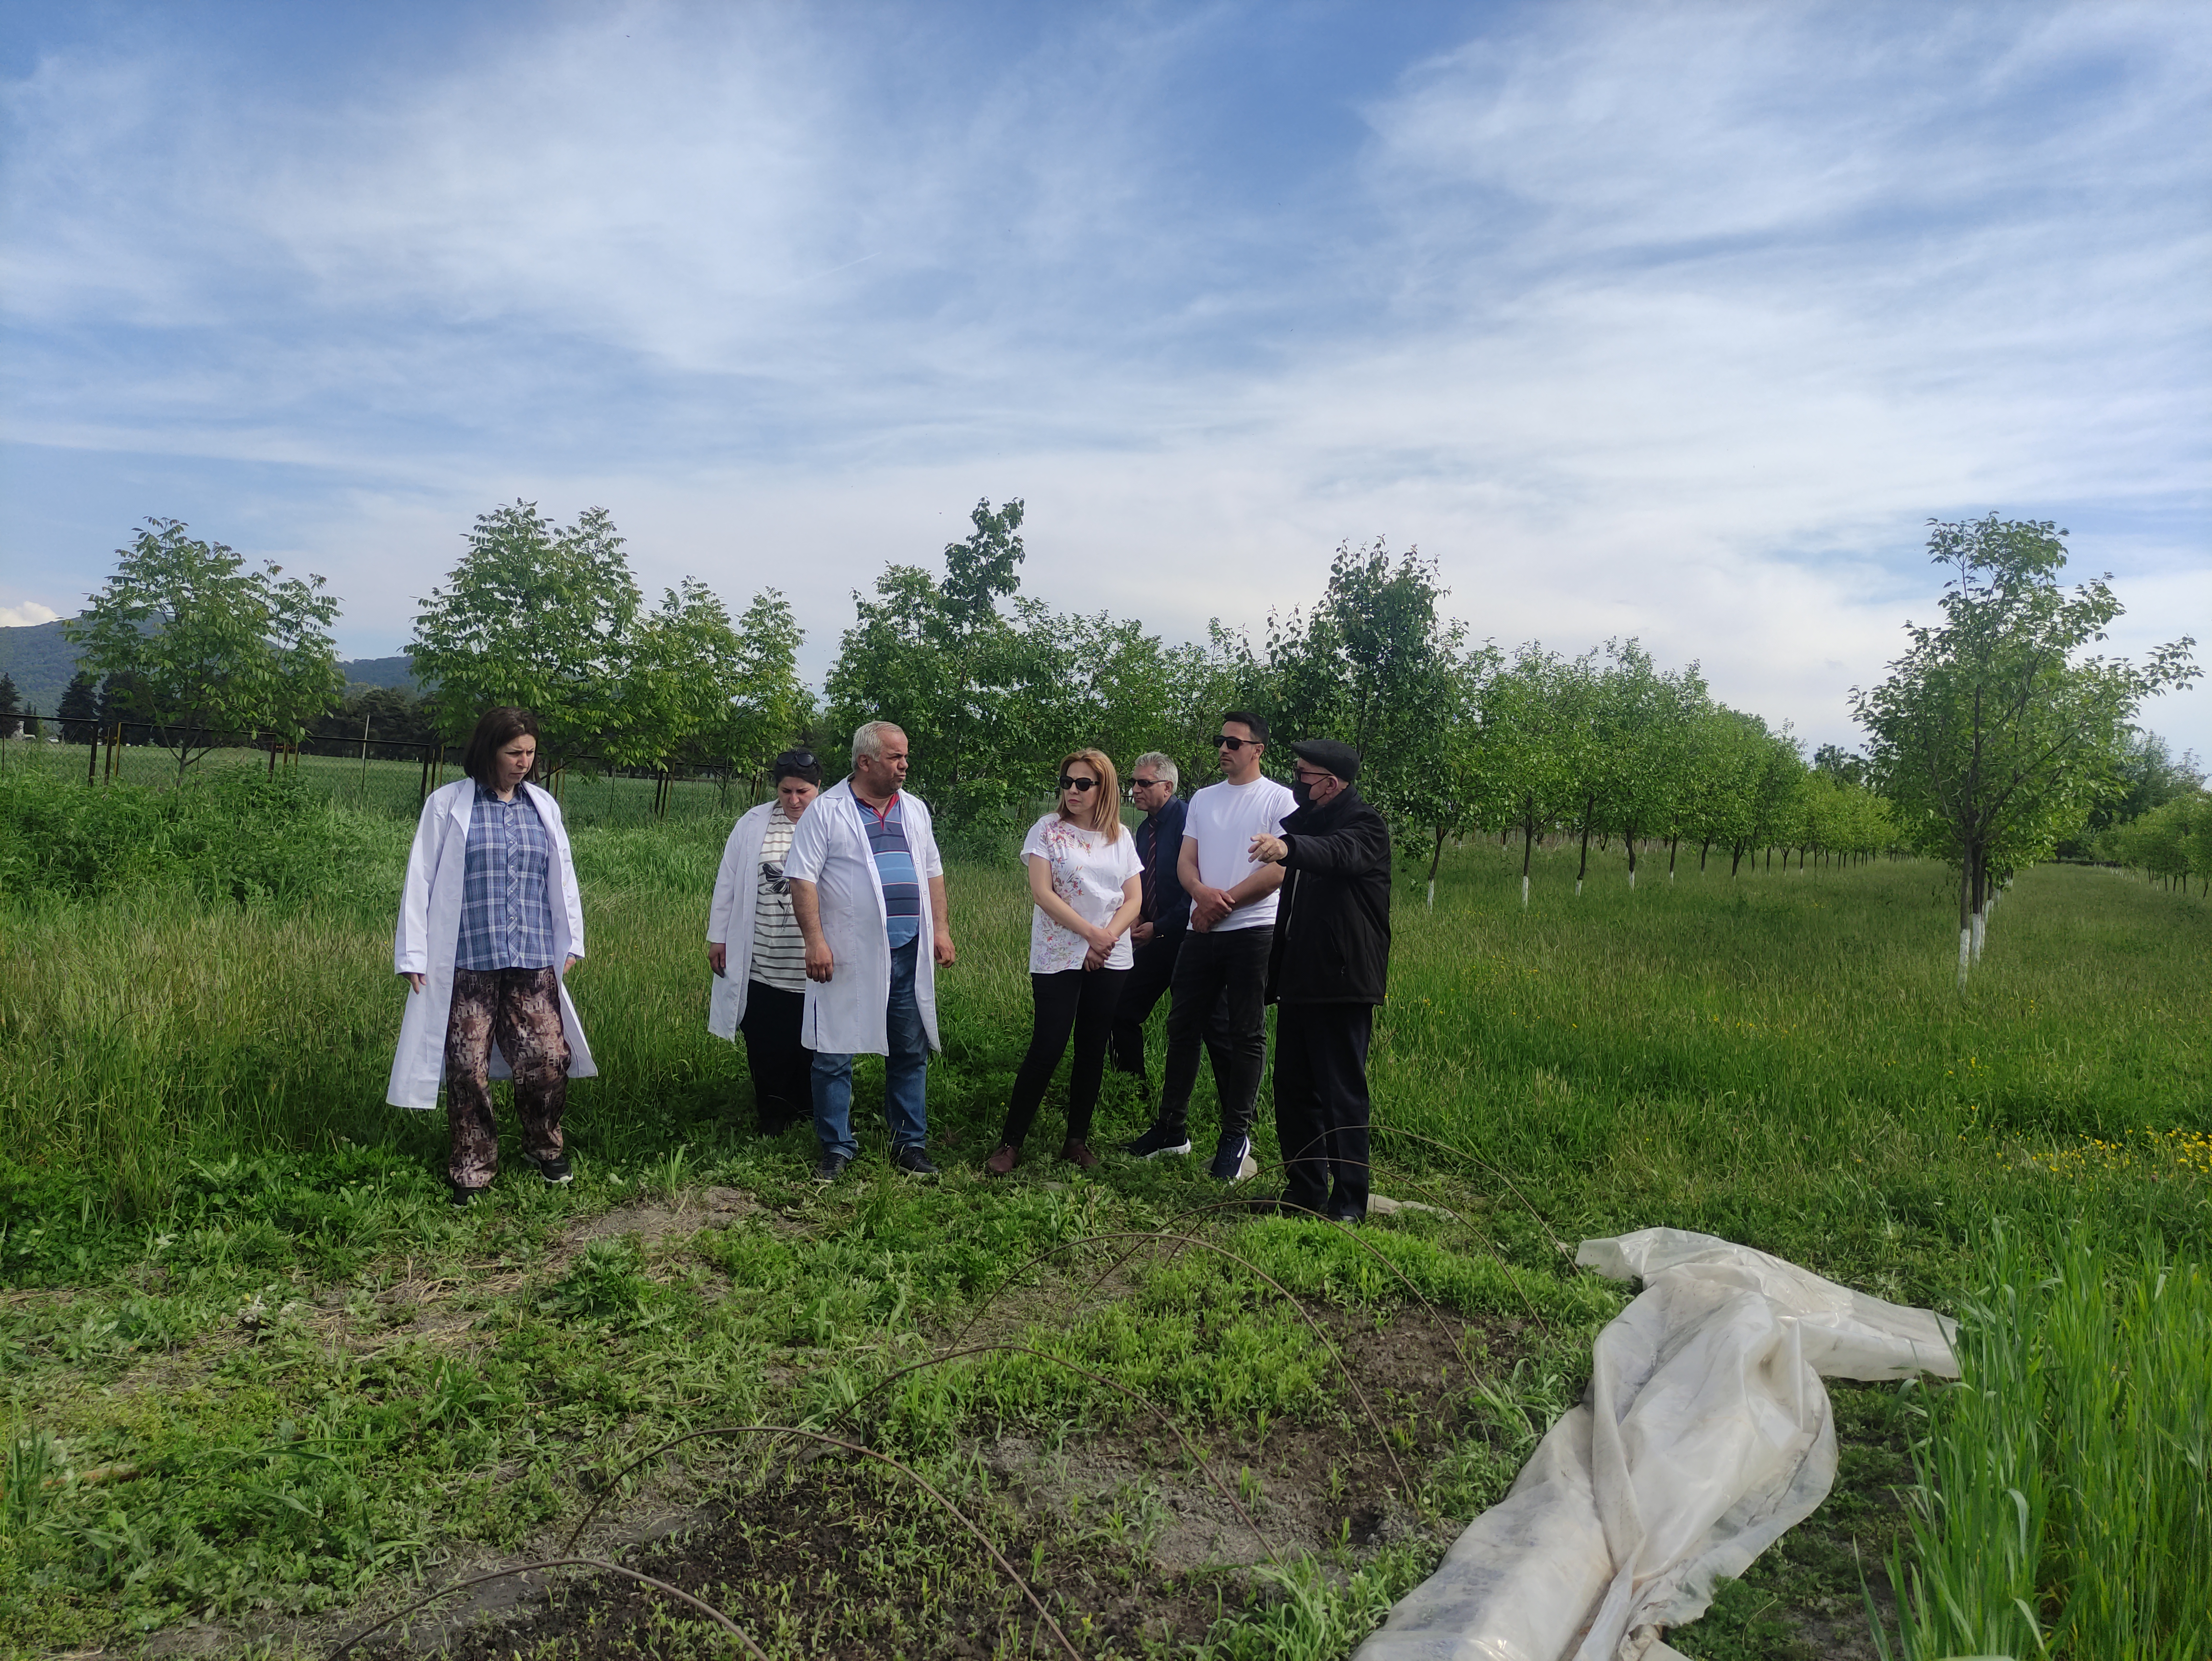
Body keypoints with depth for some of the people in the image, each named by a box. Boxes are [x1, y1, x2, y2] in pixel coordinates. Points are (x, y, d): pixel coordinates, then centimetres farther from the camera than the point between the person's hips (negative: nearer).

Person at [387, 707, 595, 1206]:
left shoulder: (544, 807, 12)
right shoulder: (448, 804, 2)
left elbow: (563, 879, 16)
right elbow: (420, 880, 2)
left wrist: (572, 942, 12)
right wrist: (414, 955, -2)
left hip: (534, 963, 2)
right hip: (467, 963, -2)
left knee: (550, 1060, -3)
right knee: (469, 1070, 1)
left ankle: (544, 1147, 23)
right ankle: (472, 1170, 18)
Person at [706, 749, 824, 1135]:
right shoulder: (752, 824, 5)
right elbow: (728, 883, 9)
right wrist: (718, 937, 9)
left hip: (817, 969, -1)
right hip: (761, 965, 1)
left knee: (811, 1046, 7)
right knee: (765, 1046, 6)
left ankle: (808, 1113, 25)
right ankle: (772, 1115, 22)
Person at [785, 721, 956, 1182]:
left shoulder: (914, 810, 12)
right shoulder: (826, 811, -5)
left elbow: (932, 872, 17)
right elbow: (803, 878, -9)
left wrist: (942, 929, 9)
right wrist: (816, 940, -16)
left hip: (908, 954, 5)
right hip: (847, 958, -4)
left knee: (911, 1053, 10)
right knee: (834, 1056, 3)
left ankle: (910, 1144, 22)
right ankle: (837, 1148, 17)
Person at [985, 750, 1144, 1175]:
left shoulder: (1121, 838, 9)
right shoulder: (1048, 830, -1)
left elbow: (1134, 900, 5)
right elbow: (1042, 892, -10)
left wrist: (1108, 938, -12)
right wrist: (1091, 933, -15)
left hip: (1110, 962, 4)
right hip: (1057, 959, -4)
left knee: (1093, 1051, 7)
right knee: (1047, 1048, -8)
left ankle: (1078, 1140, 19)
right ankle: (1010, 1142, 3)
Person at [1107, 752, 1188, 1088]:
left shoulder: (1187, 820, -17)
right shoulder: (1144, 829, 11)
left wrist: (1159, 928, -17)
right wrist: (1138, 917, 2)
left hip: (1184, 935, -8)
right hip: (1157, 937, 8)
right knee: (1124, 1011, 8)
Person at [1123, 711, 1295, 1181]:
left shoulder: (1278, 799, -3)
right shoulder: (1203, 799, 14)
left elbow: (1280, 869, -11)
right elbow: (1185, 863, 9)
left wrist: (1224, 902, -11)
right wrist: (1203, 892, -14)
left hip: (1253, 931, -5)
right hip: (1202, 931, 6)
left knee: (1246, 1035, 0)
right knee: (1183, 1026, 8)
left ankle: (1236, 1137, 9)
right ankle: (1172, 1127, 19)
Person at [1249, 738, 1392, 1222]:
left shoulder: (1365, 826, -9)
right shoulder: (1303, 824, 17)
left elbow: (1339, 854, -35)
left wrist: (1288, 847, -54)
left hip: (1343, 985, -9)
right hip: (1299, 983, 9)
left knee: (1343, 1095, -4)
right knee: (1292, 1089, 13)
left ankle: (1349, 1203, 4)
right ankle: (1304, 1189, 24)